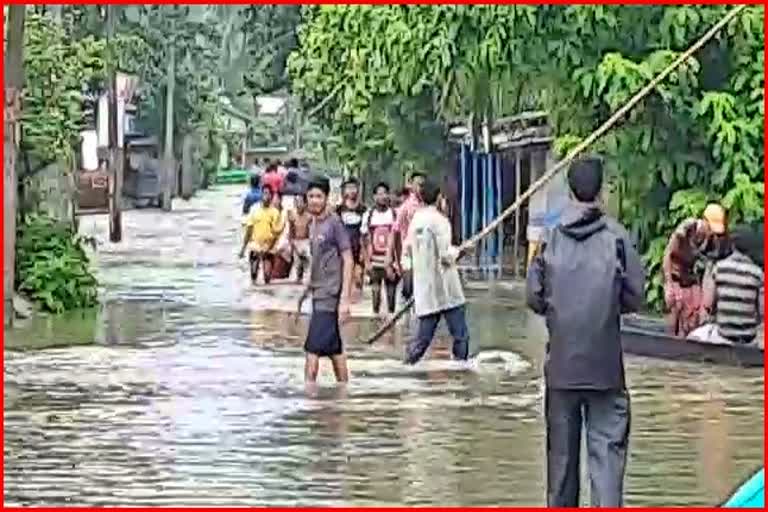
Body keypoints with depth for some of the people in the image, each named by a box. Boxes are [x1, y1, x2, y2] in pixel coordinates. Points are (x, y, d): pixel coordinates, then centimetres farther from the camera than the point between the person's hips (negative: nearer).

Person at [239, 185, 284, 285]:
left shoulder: (275, 212, -5)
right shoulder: (254, 209, 1)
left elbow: (276, 233, -6)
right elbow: (249, 229, 5)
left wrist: (268, 247, -16)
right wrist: (243, 247, 4)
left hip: (268, 248, -2)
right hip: (255, 246, 2)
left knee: (267, 274, -6)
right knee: (253, 272, 5)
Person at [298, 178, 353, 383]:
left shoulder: (334, 223, -11)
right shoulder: (314, 224, 13)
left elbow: (348, 260, -14)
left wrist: (345, 299, -19)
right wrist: (307, 289, 22)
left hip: (329, 294, -8)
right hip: (318, 293, 8)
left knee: (313, 348, -11)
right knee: (334, 349, 12)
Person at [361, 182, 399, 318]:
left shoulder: (394, 214, -3)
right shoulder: (369, 215, 3)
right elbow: (365, 240, 6)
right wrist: (367, 261, -1)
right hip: (375, 262, 1)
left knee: (391, 292, 3)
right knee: (375, 292, 5)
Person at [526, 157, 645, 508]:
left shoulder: (551, 239, 0)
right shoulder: (617, 238, -7)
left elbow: (533, 297, 1)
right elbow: (634, 298, -3)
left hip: (560, 363, 2)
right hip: (605, 362, -2)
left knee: (561, 447, 13)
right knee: (607, 445, -2)